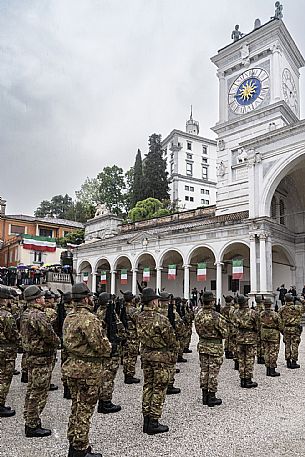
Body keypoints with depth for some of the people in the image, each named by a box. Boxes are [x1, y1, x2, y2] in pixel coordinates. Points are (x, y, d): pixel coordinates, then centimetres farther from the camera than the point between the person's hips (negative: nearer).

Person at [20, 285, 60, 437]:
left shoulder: (25, 314, 8)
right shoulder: (39, 316, -24)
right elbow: (51, 337, -24)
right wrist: (57, 341, 0)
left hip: (31, 356, 10)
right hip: (42, 359, -10)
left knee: (32, 391, 19)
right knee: (39, 393, 1)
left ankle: (30, 422, 31)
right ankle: (33, 426, 11)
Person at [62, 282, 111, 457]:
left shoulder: (69, 317, 7)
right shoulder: (89, 319, -22)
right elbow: (101, 345, -23)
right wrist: (108, 348, -3)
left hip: (72, 365, 9)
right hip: (89, 369, -9)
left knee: (76, 406, 20)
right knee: (85, 409, 3)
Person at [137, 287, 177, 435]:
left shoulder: (140, 318, -2)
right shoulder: (161, 319, -21)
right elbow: (171, 341, -12)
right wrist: (173, 356, 3)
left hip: (145, 355, 7)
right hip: (161, 356, -6)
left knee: (147, 386, 16)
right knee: (159, 389, 4)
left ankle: (146, 420, 24)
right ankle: (153, 423, 11)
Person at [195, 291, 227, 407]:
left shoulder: (198, 315, -2)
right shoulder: (217, 317, -21)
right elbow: (224, 334, -13)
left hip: (202, 345, 6)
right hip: (215, 346, -6)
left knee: (204, 370, 14)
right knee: (213, 372, 5)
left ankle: (205, 396, 24)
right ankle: (212, 397, 14)